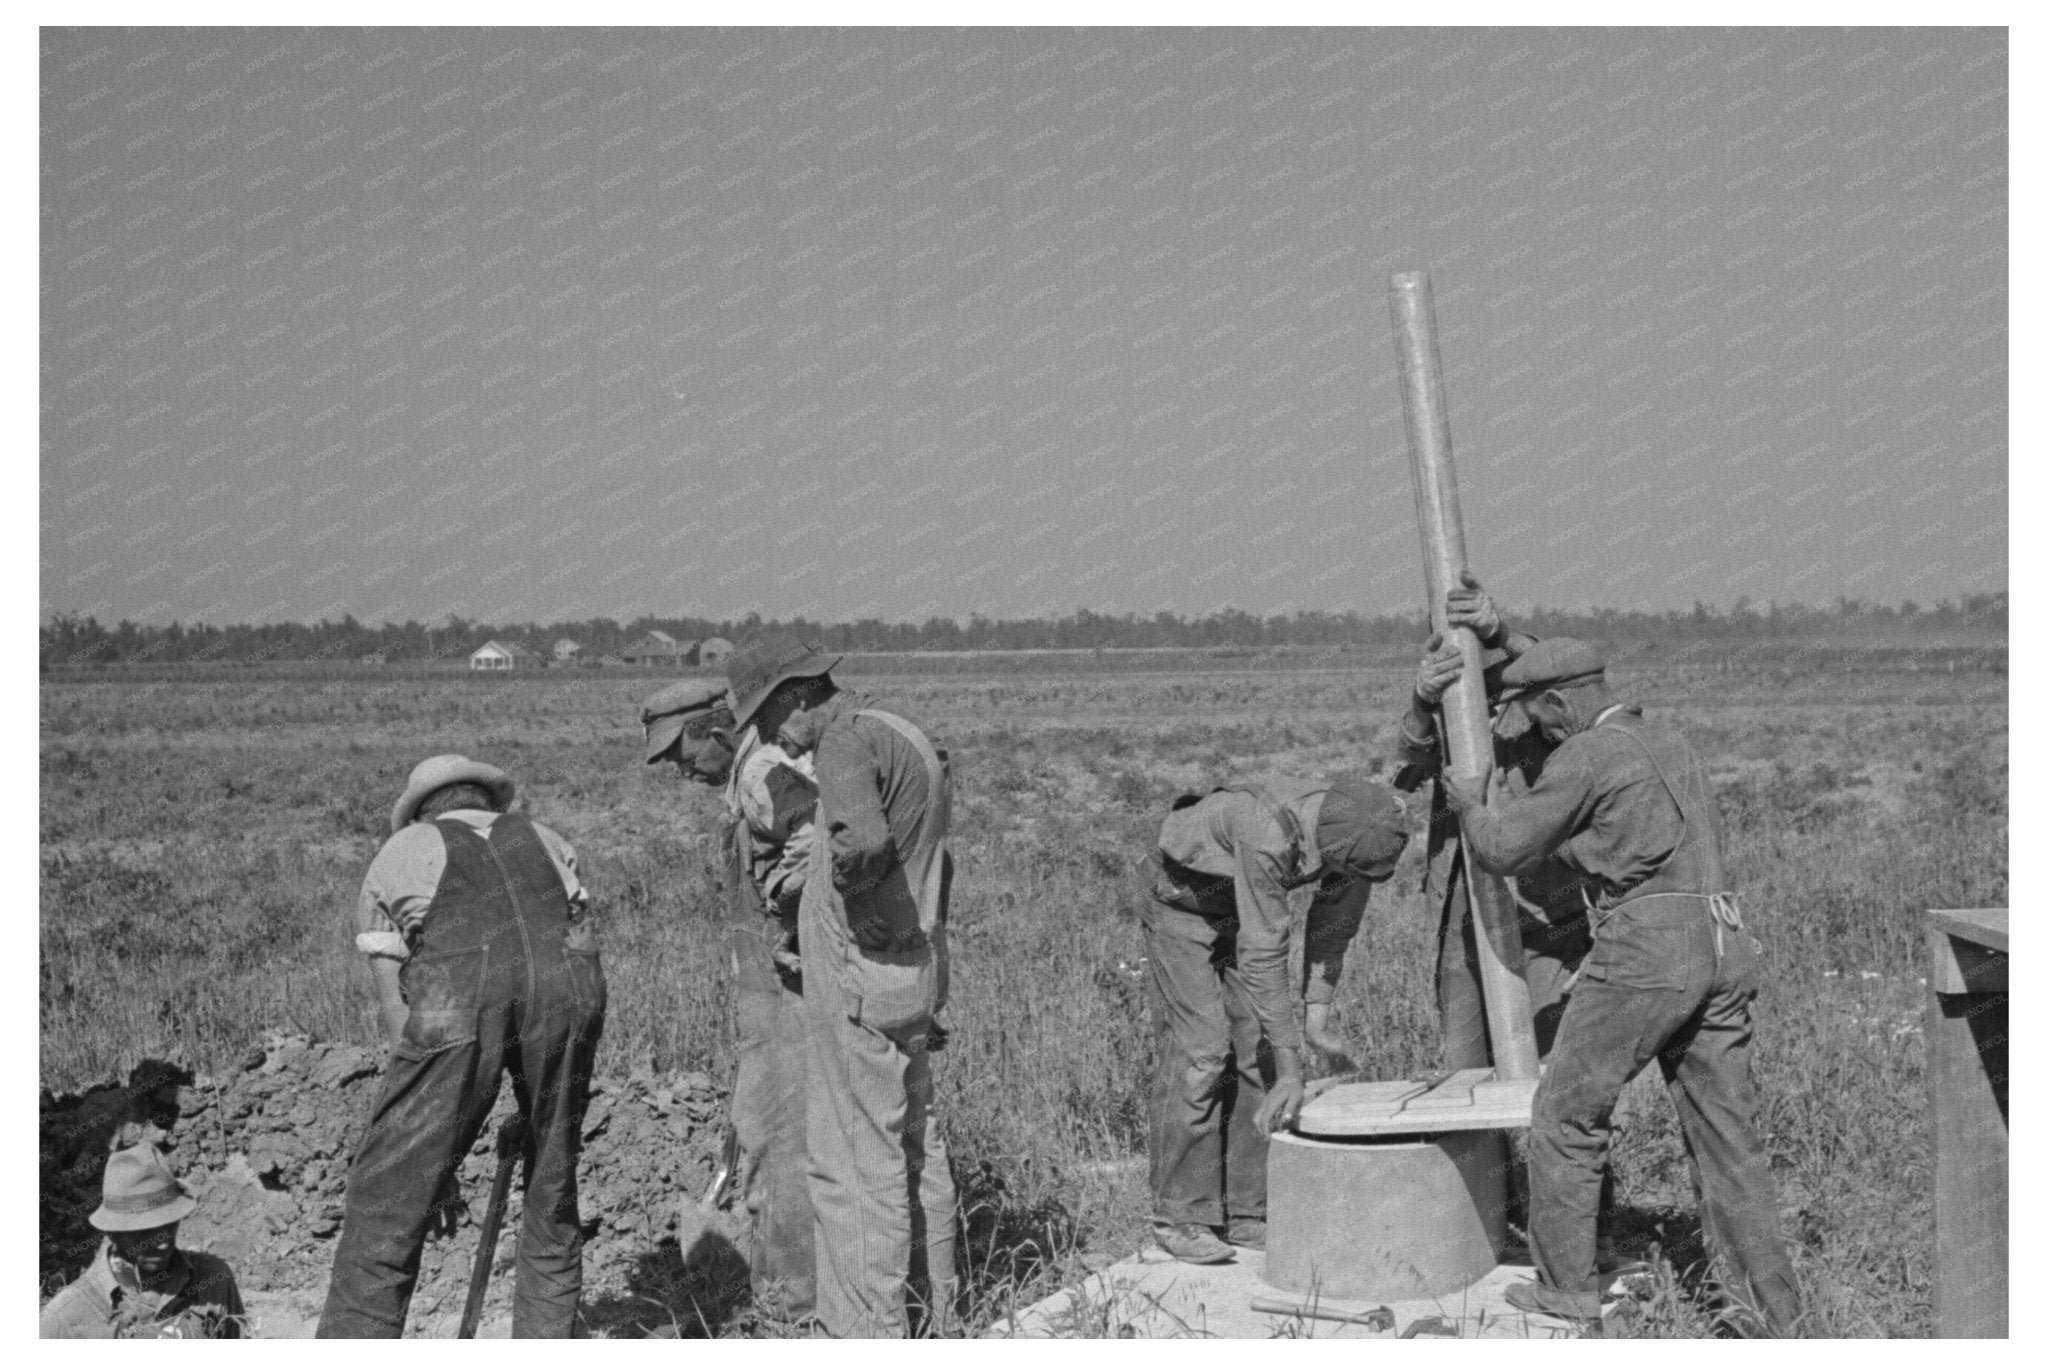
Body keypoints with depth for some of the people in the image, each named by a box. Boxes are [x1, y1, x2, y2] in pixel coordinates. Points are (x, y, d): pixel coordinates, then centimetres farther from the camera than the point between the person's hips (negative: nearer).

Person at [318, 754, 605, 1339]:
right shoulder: (545, 840, 35)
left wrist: (433, 1165, 26)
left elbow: (396, 1010, 24)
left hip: (455, 990, -2)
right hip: (567, 978, 2)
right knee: (552, 1193, 19)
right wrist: (535, 1107, 32)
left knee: (385, 1203, 8)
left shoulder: (394, 857, 29)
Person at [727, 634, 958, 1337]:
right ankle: (926, 1320, 27)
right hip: (913, 972, 10)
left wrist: (849, 886, -17)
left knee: (858, 1160, -3)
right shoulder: (906, 733, 14)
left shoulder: (848, 741, -17)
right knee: (916, 1150, 16)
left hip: (861, 980, -10)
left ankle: (868, 1334, 2)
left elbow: (864, 840, -38)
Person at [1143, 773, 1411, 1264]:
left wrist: (1317, 1014, -11)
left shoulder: (1356, 835, -20)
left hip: (1246, 911, 7)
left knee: (1257, 1053, -1)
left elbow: (1334, 924, -4)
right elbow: (1262, 955, -38)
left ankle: (1247, 1214, 5)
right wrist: (1291, 1068, -36)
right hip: (1185, 905, -6)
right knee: (1199, 1055, -13)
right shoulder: (1269, 834, -41)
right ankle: (1178, 1218, -6)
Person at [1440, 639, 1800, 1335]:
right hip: (1725, 945, 8)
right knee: (1725, 1128, 9)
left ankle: (1566, 1290, 12)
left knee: (1567, 1114, 6)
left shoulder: (1585, 757, -5)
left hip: (1645, 946, -8)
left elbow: (1506, 851, 0)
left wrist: (1472, 808, 22)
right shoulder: (1670, 741, 22)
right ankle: (1769, 1309, 7)